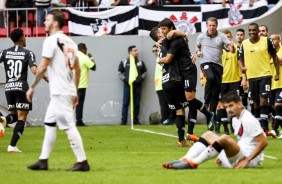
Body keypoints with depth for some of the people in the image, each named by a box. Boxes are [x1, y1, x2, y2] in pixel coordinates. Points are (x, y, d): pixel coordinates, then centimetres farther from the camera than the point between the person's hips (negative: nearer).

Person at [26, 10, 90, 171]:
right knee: (49, 124, 15)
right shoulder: (70, 42, 14)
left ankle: (82, 161, -10)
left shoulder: (51, 41, -11)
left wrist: (32, 87, -7)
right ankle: (43, 161, 17)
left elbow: (43, 68, -15)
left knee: (69, 126, -9)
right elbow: (77, 69, 16)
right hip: (69, 91, 9)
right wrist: (75, 92, 20)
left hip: (60, 92, -9)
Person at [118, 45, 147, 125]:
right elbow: (120, 72, 5)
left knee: (137, 104, 4)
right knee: (125, 103, -4)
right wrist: (124, 79, -8)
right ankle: (123, 121, -2)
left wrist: (141, 78, 1)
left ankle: (136, 120, 11)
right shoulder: (124, 62, 1)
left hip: (137, 85, 3)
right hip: (127, 85, -3)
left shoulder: (140, 62, 9)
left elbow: (144, 72, 17)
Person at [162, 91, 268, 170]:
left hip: (250, 159, -10)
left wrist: (246, 160, -21)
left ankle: (193, 163, -29)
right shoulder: (235, 119, 14)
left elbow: (263, 142, -18)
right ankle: (185, 160, -13)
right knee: (208, 135, 7)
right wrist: (225, 155, 14)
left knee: (224, 138, -33)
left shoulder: (248, 119, -13)